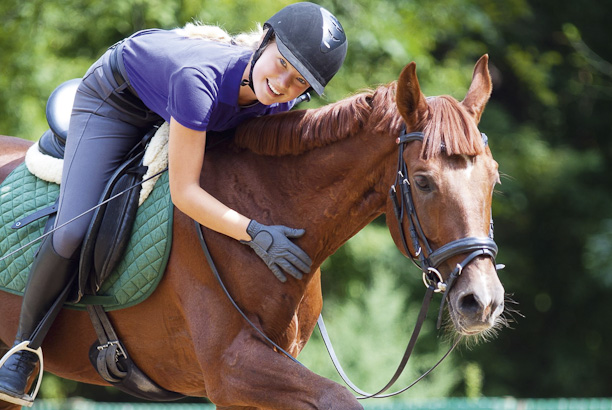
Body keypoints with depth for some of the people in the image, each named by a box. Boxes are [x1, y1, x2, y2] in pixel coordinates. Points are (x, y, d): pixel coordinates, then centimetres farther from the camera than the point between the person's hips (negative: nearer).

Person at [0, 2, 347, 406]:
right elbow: (184, 192, -43)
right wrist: (254, 232, -51)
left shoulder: (279, 100, -26)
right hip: (116, 99, -7)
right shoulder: (199, 77, -45)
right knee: (73, 233, -18)